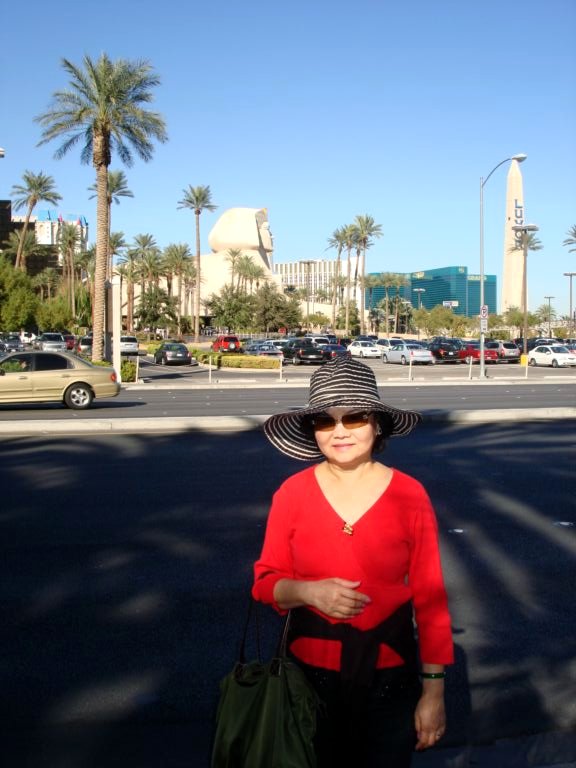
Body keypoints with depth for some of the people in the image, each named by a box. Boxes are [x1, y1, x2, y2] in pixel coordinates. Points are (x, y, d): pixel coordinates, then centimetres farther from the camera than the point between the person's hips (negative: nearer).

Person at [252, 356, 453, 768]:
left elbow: (431, 598, -6)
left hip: (389, 676, -1)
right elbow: (266, 582, 0)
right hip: (310, 674, 1)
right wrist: (309, 592, -21)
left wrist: (434, 690, -4)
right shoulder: (292, 493, -9)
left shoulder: (409, 495, -11)